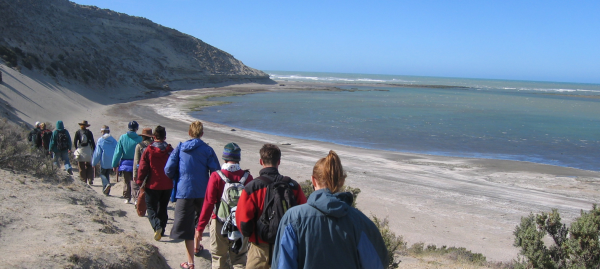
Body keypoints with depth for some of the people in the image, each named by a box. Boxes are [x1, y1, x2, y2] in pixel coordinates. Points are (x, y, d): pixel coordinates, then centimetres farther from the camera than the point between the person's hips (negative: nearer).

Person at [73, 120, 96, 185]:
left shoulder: (78, 132, 1)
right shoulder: (89, 132, 2)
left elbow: (75, 141, -2)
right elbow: (92, 142, 1)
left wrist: (76, 149, 11)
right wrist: (94, 150, 6)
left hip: (80, 150, 0)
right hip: (88, 150, 1)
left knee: (81, 167, 5)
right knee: (89, 166, 8)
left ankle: (83, 181, 4)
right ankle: (90, 180, 1)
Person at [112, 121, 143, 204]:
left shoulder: (122, 137, -4)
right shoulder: (139, 138, -9)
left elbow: (118, 152, -2)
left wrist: (115, 164, 4)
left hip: (125, 163, 2)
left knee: (126, 182, 14)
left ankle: (127, 198, 19)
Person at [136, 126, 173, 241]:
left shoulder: (148, 150, -8)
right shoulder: (170, 150, 0)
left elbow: (142, 168, -8)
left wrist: (140, 182, 2)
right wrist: (173, 181, 19)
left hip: (153, 185, -3)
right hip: (167, 186, 3)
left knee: (151, 207, 5)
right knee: (163, 208, 17)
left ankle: (157, 226, -18)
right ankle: (161, 230, 20)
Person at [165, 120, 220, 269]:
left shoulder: (180, 148, -1)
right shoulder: (207, 150, -4)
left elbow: (168, 169, -4)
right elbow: (216, 172, -8)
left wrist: (177, 180, 16)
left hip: (184, 191, -1)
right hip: (203, 192, 1)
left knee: (186, 226, 1)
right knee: (199, 219, 26)